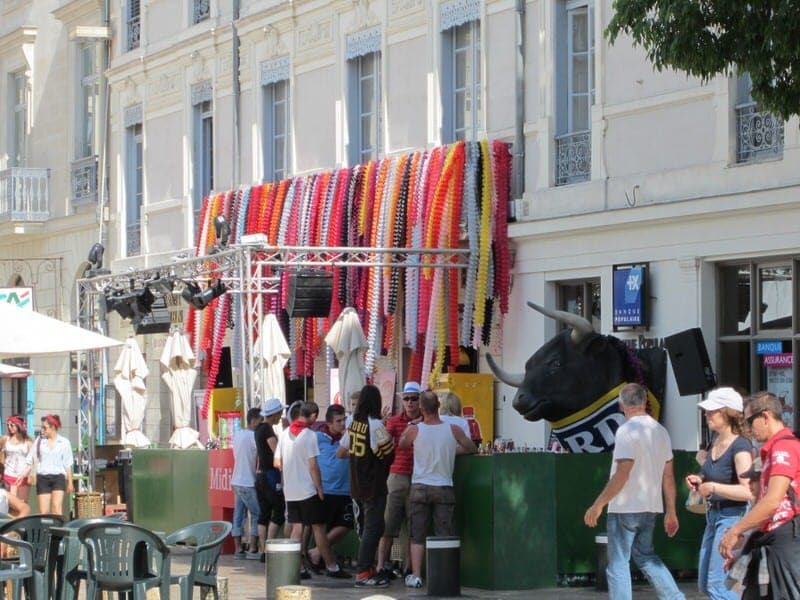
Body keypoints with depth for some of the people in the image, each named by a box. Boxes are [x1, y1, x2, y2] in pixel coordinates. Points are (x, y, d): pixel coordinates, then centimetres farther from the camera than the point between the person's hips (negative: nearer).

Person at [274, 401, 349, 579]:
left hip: (290, 491, 6)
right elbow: (313, 465, -15)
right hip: (308, 490, -6)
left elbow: (277, 463, 10)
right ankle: (331, 567, 6)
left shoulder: (285, 434, 7)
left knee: (296, 528, 8)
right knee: (318, 528, 0)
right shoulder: (309, 434, -13)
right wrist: (320, 488, -8)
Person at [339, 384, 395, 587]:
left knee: (369, 527, 18)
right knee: (373, 527, -4)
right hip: (374, 485, -8)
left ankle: (368, 568, 23)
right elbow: (389, 454, -13)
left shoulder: (354, 423, 4)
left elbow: (341, 452, 13)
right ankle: (363, 573, -6)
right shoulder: (375, 425, -18)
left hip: (357, 484, 8)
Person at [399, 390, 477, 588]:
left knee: (417, 535, 6)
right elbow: (472, 449, 9)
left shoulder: (414, 430, -9)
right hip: (444, 488, 0)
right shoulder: (453, 430, -7)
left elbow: (402, 444, 14)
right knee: (445, 535, 4)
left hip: (420, 488, 0)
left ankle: (416, 576, 3)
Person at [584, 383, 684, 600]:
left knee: (618, 564, -1)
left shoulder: (627, 431, -14)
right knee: (646, 556, 20)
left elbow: (622, 474, -21)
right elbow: (668, 476, 12)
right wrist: (671, 512, 18)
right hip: (650, 507, 7)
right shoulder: (661, 431, 9)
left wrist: (598, 505, -17)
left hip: (625, 508, -7)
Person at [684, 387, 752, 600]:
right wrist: (699, 481, 7)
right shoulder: (715, 442, 10)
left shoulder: (740, 446, -17)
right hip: (713, 515, 10)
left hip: (732, 516, -10)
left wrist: (712, 487, -22)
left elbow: (748, 491, -26)